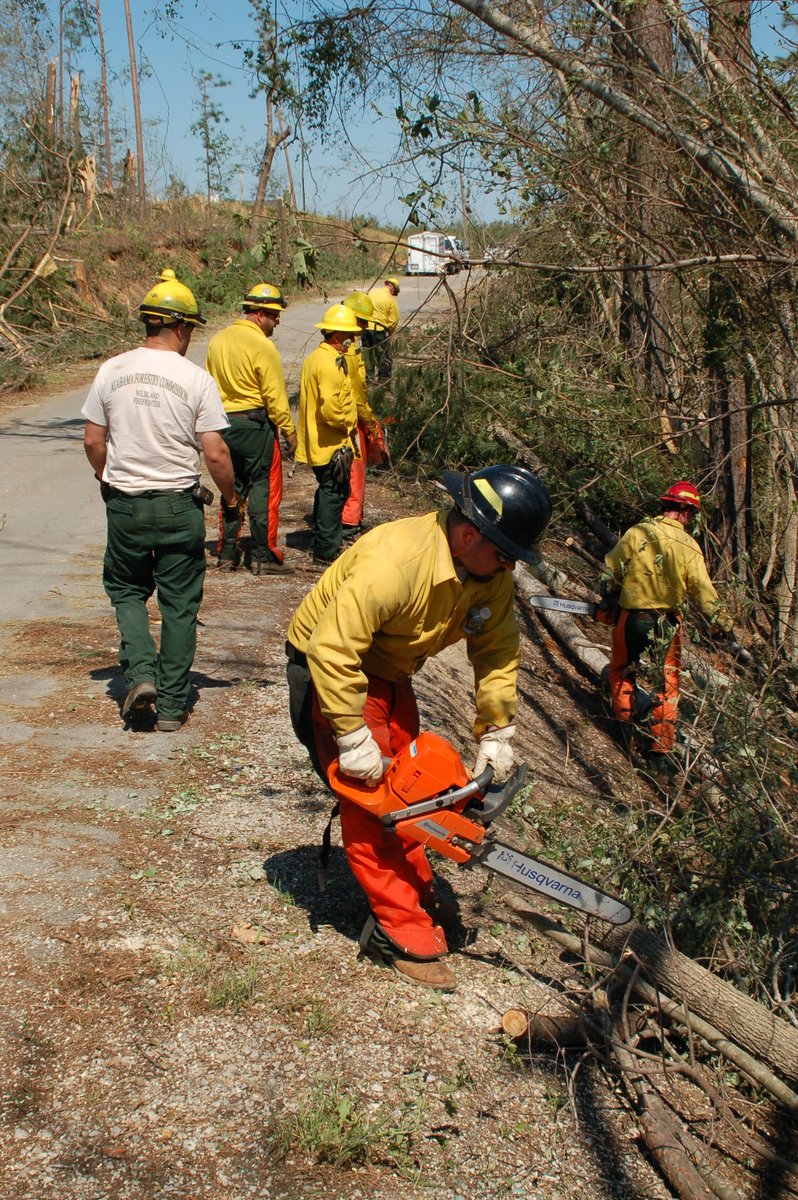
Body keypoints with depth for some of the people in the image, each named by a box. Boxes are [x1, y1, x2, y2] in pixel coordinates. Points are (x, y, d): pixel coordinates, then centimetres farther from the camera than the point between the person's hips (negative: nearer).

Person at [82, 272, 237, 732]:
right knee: (180, 604, 9)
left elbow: (93, 441, 5)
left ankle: (141, 672, 2)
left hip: (124, 504, 2)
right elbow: (215, 453, -11)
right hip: (178, 505, -2)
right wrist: (231, 496, 7)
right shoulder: (196, 379, -10)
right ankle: (172, 705, 13)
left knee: (126, 589, 21)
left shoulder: (111, 371, -1)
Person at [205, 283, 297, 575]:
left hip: (223, 422, 7)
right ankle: (263, 556, 2)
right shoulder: (262, 346, -14)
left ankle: (227, 553, 16)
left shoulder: (217, 341, 8)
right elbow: (275, 395, -14)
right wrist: (289, 430, -7)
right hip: (256, 423, -7)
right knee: (265, 488, 1)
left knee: (231, 487, 14)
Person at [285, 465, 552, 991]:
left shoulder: (494, 576, -13)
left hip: (390, 674, 8)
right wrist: (353, 741, -32)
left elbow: (497, 654, -3)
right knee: (370, 802, -10)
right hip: (330, 668, -8)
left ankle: (415, 896, 28)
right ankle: (403, 932, -4)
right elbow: (333, 650, -37)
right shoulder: (394, 561, -38)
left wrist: (496, 736, -6)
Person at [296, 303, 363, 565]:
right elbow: (330, 406, -29)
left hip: (317, 442, 11)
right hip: (332, 442, -11)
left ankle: (322, 544, 32)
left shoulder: (314, 357, 14)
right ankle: (326, 551, 2)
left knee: (328, 491, 21)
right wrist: (345, 424, -12)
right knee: (334, 492, -3)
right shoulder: (332, 362, -20)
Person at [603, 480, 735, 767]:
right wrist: (725, 625, 0)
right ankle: (660, 750, 11)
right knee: (667, 685, 11)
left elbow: (611, 568, -3)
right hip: (666, 623, 0)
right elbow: (703, 592, -9)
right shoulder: (689, 546, -8)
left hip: (632, 617, 0)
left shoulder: (637, 532, -8)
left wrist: (615, 595, 16)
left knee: (622, 672, 23)